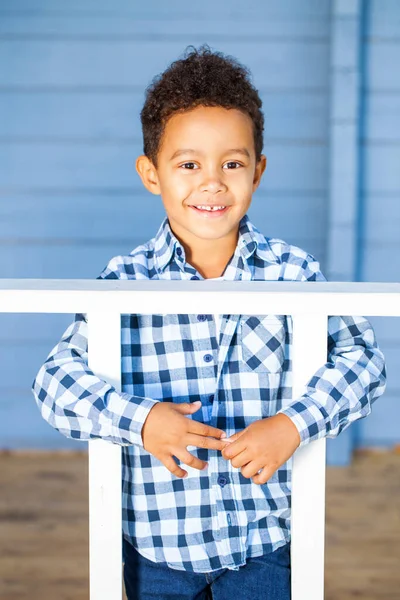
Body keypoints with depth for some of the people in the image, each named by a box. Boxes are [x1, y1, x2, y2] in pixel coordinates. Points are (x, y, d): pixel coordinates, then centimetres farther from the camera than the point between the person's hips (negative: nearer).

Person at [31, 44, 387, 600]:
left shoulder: (293, 272, -6)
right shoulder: (124, 280, -8)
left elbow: (362, 358, -4)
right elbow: (56, 378, -9)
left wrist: (294, 424, -18)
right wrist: (138, 419, -24)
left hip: (262, 535, 0)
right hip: (155, 538, 1)